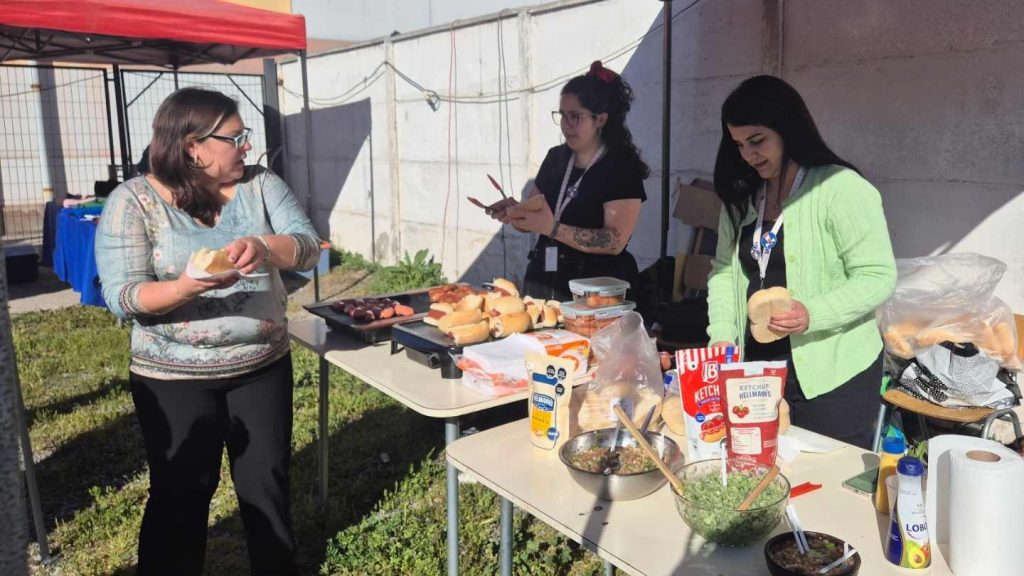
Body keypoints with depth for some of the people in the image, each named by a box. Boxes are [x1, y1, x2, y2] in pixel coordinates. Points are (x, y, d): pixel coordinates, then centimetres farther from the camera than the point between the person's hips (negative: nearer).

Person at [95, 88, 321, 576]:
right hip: (174, 378, -3)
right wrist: (186, 287, -34)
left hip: (263, 366, 3)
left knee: (267, 481, 16)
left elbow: (309, 247, -11)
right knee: (182, 493, 11)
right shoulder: (134, 201, -10)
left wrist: (264, 247, -32)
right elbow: (121, 296, -15)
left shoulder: (261, 185, -1)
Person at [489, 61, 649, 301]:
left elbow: (615, 242, -20)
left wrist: (552, 228, -27)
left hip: (595, 293, -5)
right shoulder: (555, 158, 8)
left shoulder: (622, 167, -10)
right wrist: (515, 213, -6)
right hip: (541, 283, 6)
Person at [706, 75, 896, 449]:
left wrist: (812, 315, -27)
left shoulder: (842, 188, -11)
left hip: (830, 377, -5)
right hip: (754, 368, 6)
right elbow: (724, 270, 11)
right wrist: (722, 335, -2)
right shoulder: (742, 197, 9)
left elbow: (878, 277, -14)